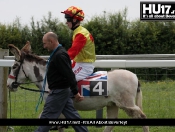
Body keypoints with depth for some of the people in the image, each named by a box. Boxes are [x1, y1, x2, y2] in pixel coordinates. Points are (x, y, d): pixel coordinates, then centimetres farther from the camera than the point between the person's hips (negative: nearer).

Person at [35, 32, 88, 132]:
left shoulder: (59, 55, -20)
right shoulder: (58, 53, 14)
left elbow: (69, 75, -23)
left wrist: (75, 92, -23)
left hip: (58, 92, -11)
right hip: (62, 90, 11)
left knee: (46, 117, -4)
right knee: (73, 116, 10)